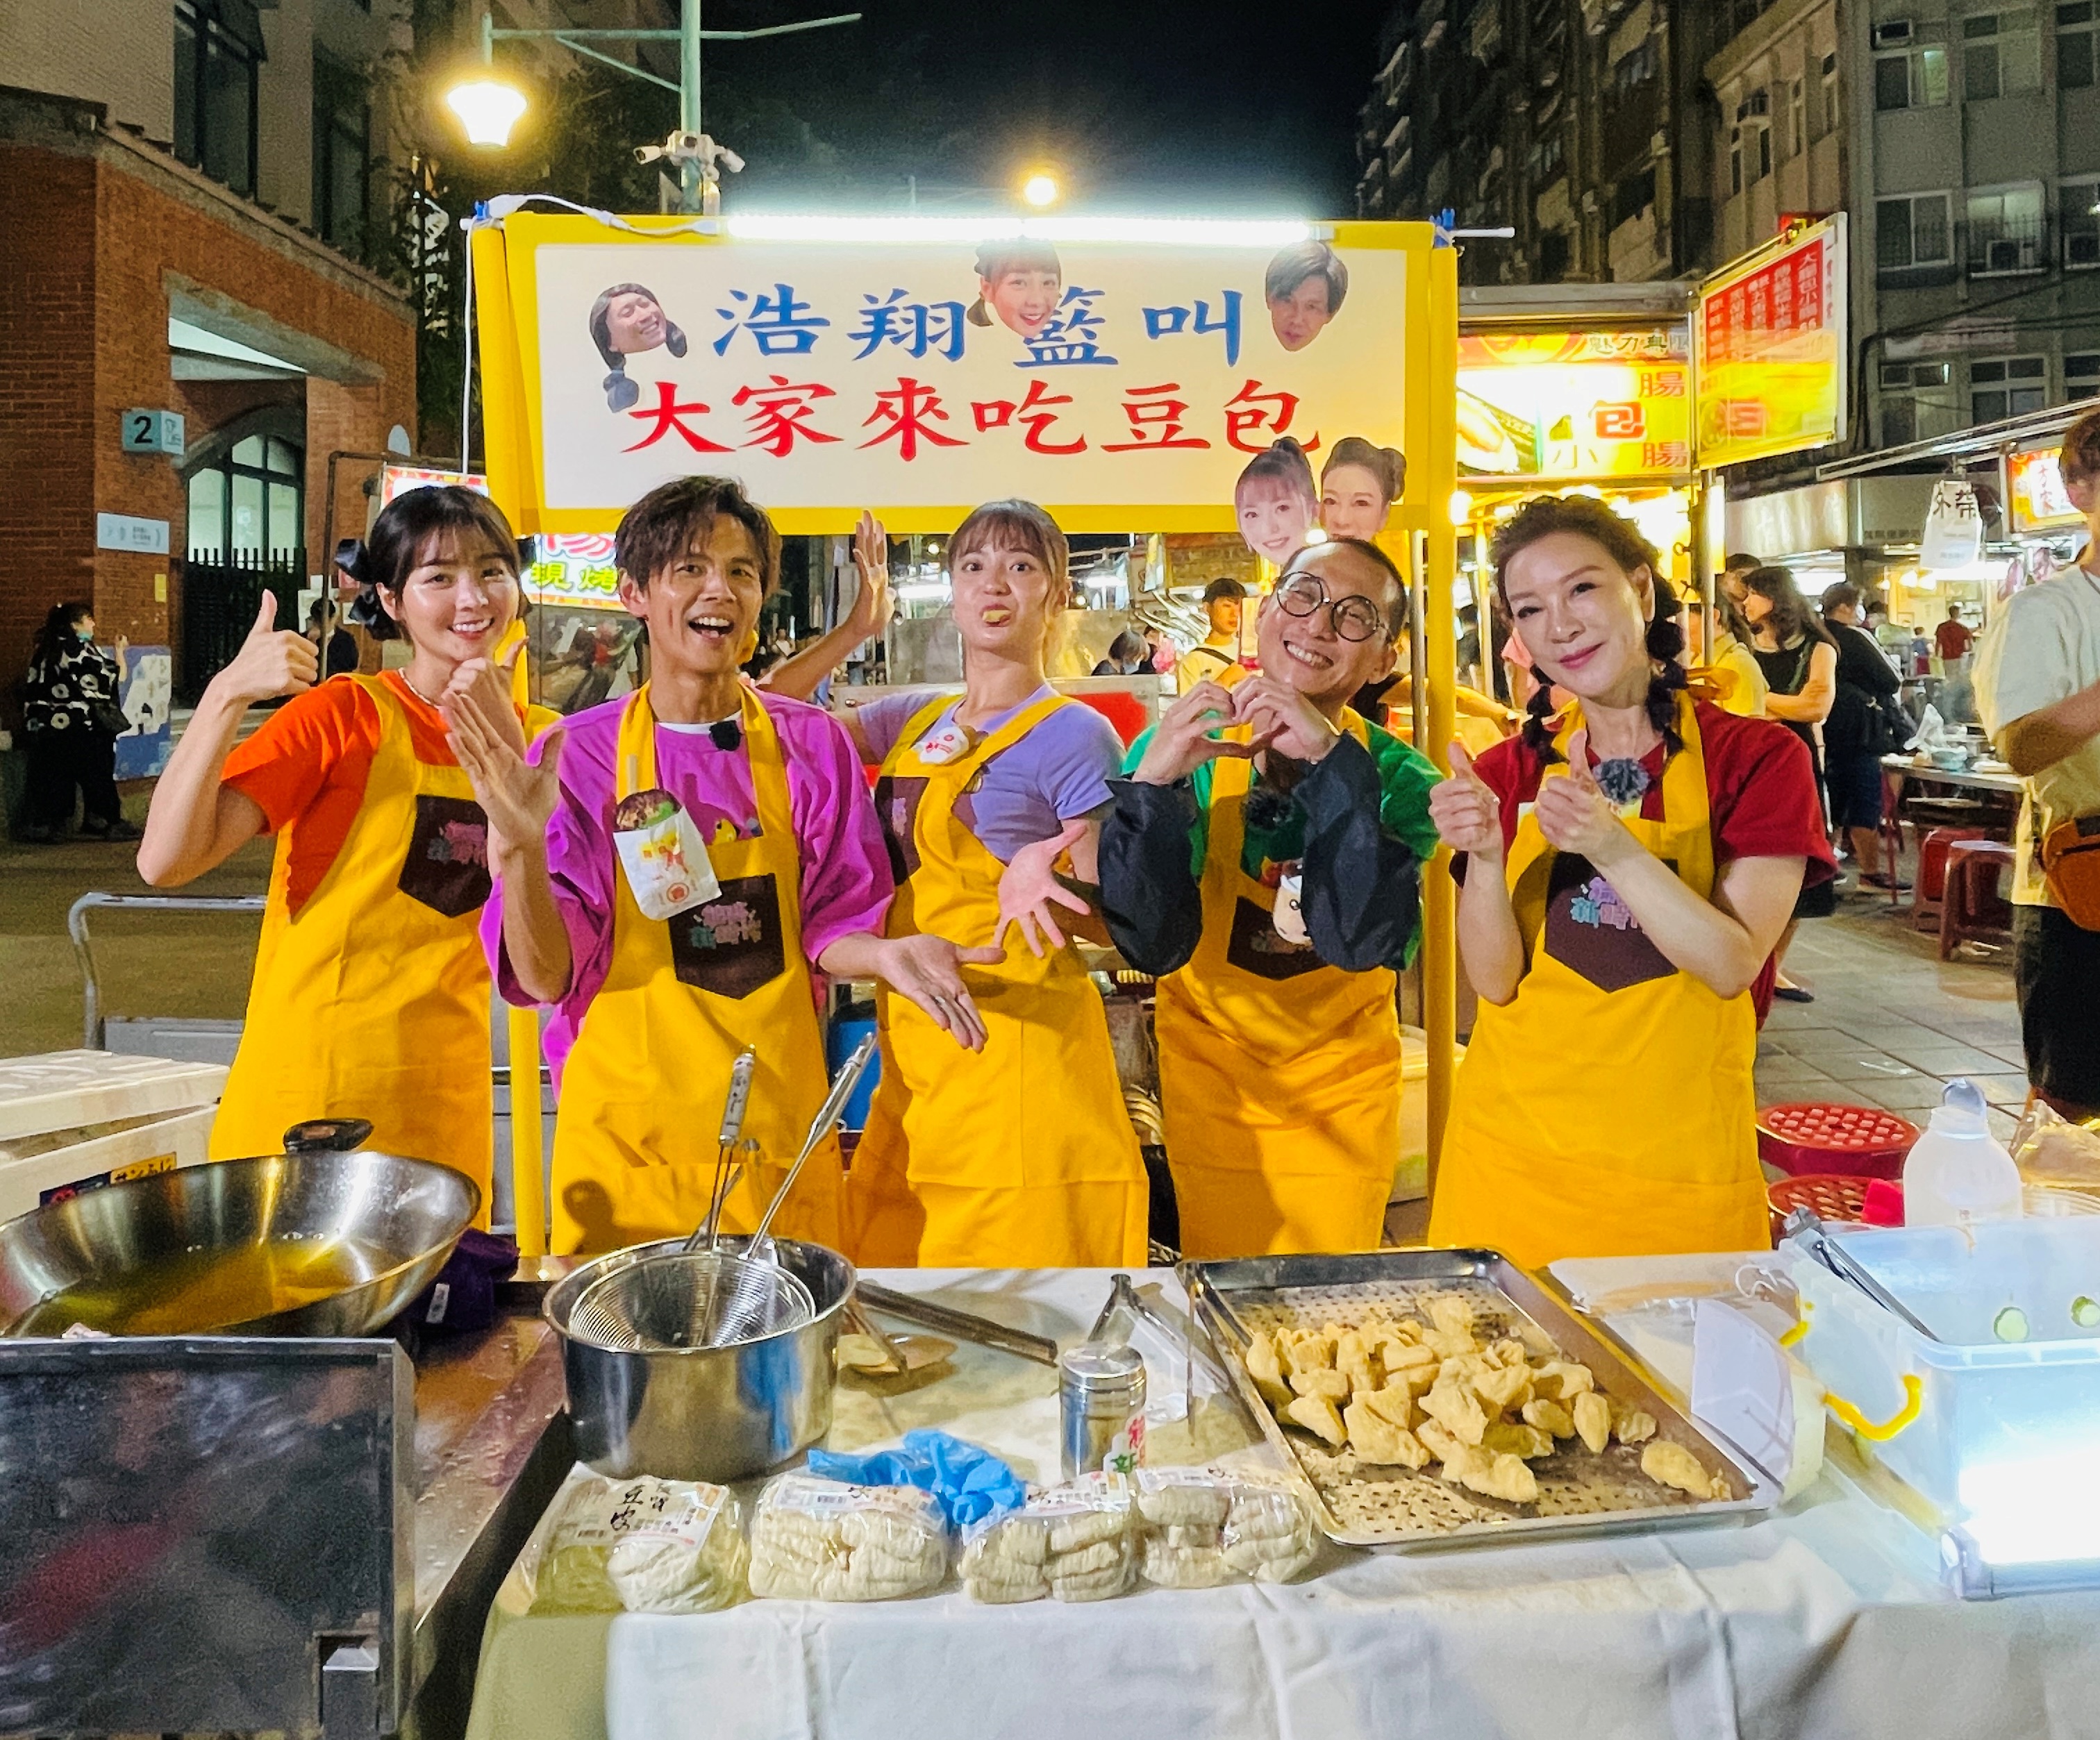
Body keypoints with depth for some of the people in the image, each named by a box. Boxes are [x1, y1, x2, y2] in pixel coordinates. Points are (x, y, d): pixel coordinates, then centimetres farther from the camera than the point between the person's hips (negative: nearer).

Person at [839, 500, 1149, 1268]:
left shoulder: (1074, 734, -6)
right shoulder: (912, 720, 12)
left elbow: (1110, 916, -5)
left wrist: (1039, 876, -26)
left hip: (1019, 1050, -6)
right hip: (913, 1048, 7)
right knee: (889, 1250, 14)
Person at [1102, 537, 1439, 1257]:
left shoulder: (1397, 778, -13)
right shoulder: (1183, 750, -14)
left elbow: (1364, 941, -29)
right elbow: (1153, 944, -23)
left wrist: (1332, 762, -36)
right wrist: (1152, 781, -36)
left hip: (1342, 1088, 1)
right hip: (1210, 1073, 0)